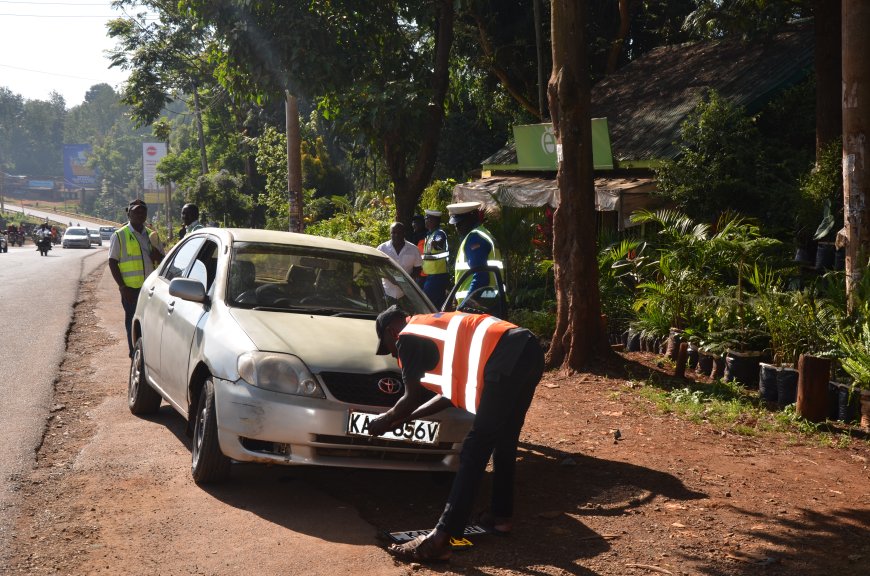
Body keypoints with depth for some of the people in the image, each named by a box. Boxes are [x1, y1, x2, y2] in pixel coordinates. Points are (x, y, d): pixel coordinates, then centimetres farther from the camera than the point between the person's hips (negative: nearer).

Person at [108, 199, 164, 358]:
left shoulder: (152, 236, 14)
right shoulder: (120, 236, 1)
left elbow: (162, 261, 18)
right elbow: (112, 262, -2)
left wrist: (156, 255, -7)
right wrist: (122, 286, -11)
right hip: (131, 289, -4)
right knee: (132, 321, 2)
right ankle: (134, 354, 9)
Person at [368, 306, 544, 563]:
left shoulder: (408, 338, 9)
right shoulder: (434, 328, 34)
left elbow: (412, 398, 13)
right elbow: (450, 392, 36)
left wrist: (386, 419, 31)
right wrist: (404, 418, 42)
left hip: (506, 361, -9)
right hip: (529, 350, 9)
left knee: (474, 452, -7)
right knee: (504, 441, 24)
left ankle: (440, 540, -5)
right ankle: (501, 516, 36)